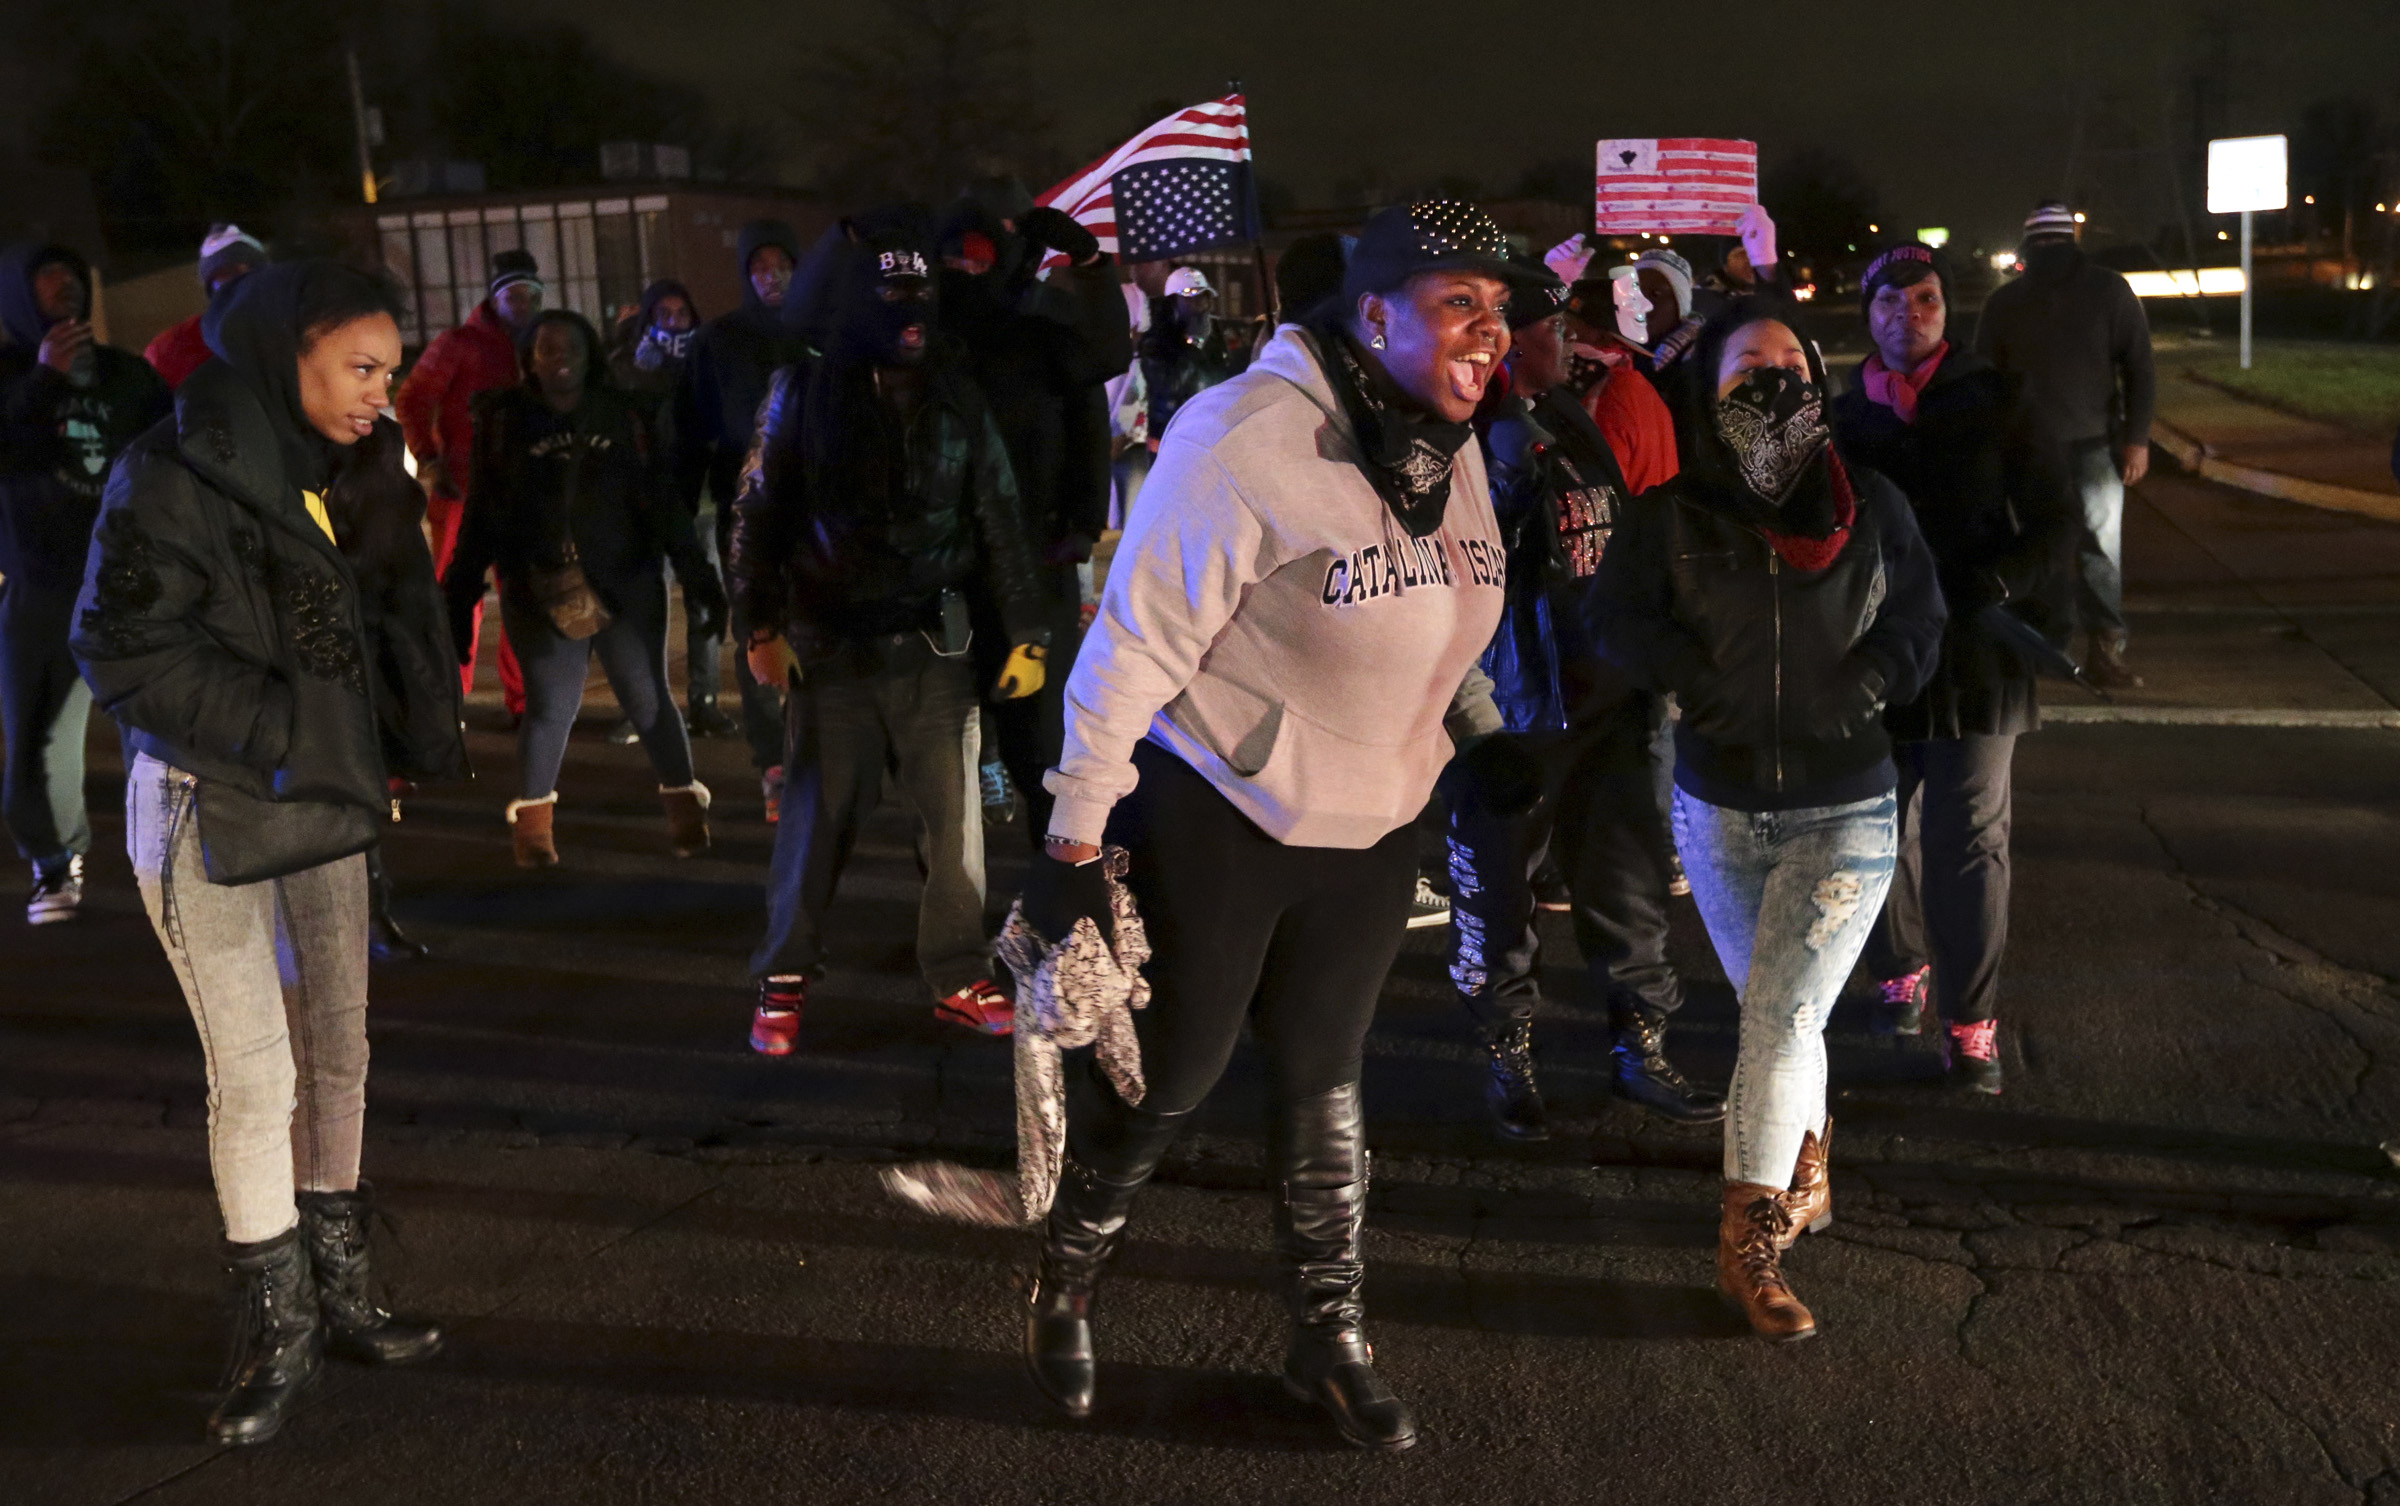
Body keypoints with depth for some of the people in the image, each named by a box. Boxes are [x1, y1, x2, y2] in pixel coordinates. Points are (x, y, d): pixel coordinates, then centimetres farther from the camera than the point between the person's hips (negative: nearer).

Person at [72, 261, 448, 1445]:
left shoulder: (321, 471, 8)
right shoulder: (174, 474, -14)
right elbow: (122, 647, -17)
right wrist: (278, 725, -20)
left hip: (320, 805, 7)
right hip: (210, 814, -7)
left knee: (336, 1056, 11)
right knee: (255, 1078, -3)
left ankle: (337, 1297, 24)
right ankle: (278, 1332, 13)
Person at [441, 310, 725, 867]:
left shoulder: (621, 414, 3)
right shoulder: (505, 419, 3)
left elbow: (658, 501, 3)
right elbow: (484, 514, 5)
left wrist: (697, 576, -1)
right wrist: (459, 594, 3)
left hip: (626, 586, 0)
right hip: (540, 591, 0)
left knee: (648, 697, 1)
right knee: (549, 705, -1)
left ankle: (683, 802, 17)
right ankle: (533, 817, 18)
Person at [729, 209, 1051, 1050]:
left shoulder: (955, 394, 4)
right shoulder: (804, 392, 0)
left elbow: (999, 519, 5)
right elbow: (759, 515, 2)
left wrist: (1027, 632, 1)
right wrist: (761, 626, -6)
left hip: (934, 641, 2)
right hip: (832, 643, -2)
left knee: (954, 807, 4)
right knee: (819, 813, 3)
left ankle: (958, 976, 18)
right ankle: (784, 977, 18)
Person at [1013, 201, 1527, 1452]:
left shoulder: (1452, 449, 0)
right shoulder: (1247, 442, -24)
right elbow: (1137, 641, -22)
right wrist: (1075, 836, -21)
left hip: (1372, 828, 6)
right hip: (1216, 821, -6)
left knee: (1321, 1085, 17)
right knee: (1164, 1080, 8)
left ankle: (1328, 1341, 32)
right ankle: (1063, 1289, 35)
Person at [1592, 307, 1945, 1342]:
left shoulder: (1869, 505, 0)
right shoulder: (1669, 514, -3)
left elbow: (1918, 617, 6)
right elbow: (1617, 616, -8)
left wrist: (1858, 692, -7)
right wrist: (1711, 684, -14)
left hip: (1845, 810, -1)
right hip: (1719, 808, 1)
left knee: (1781, 1018, -12)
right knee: (1777, 1016, 14)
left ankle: (1749, 1239, -1)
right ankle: (1806, 1176, 38)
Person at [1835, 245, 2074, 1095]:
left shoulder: (1993, 403, 0)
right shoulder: (1843, 417, 6)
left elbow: (2055, 527, -1)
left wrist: (1996, 584, -18)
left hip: (1974, 655, -2)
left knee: (1968, 841, -1)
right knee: (1882, 833, 11)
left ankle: (1973, 1023, 7)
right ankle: (1902, 968, 34)